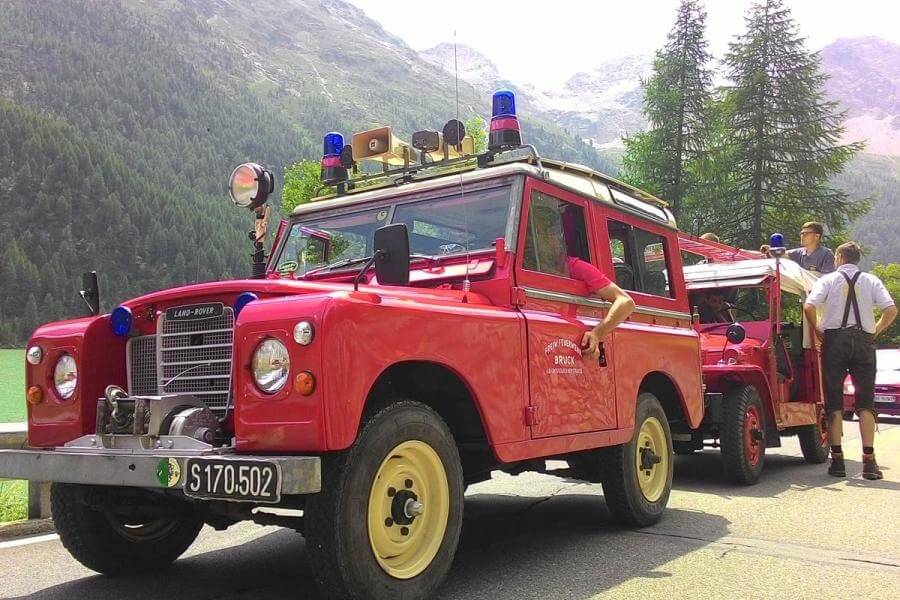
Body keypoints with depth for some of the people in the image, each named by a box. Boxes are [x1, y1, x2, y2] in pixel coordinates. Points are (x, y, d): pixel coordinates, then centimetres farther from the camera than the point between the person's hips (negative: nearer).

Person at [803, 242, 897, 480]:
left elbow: (809, 306, -12)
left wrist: (818, 330, 2)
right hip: (864, 340, 1)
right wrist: (875, 332, 9)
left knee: (834, 401, 4)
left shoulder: (829, 280, 2)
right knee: (865, 402, 5)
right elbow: (891, 310, -3)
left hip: (835, 339, -1)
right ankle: (869, 461, -2)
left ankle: (837, 460, 3)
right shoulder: (871, 281, 7)